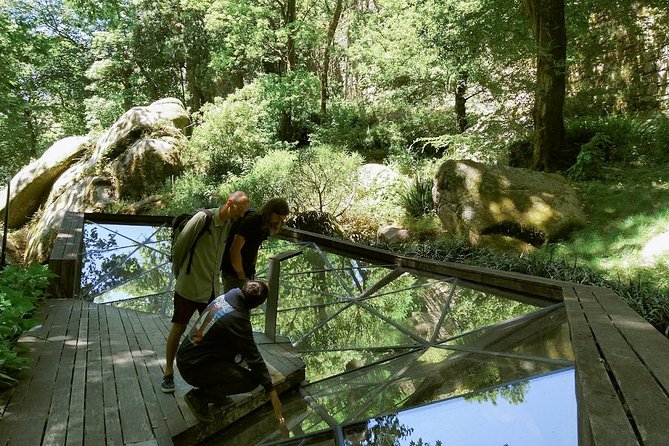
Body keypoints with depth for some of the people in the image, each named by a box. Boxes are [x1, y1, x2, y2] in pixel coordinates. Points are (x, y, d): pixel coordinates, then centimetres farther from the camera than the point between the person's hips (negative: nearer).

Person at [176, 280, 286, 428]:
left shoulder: (223, 298, 1)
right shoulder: (237, 319, -24)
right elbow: (254, 357, -21)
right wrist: (273, 395, -14)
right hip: (193, 368, -9)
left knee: (241, 347, 14)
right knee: (252, 380, -17)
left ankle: (214, 392, 15)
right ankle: (199, 395, -3)